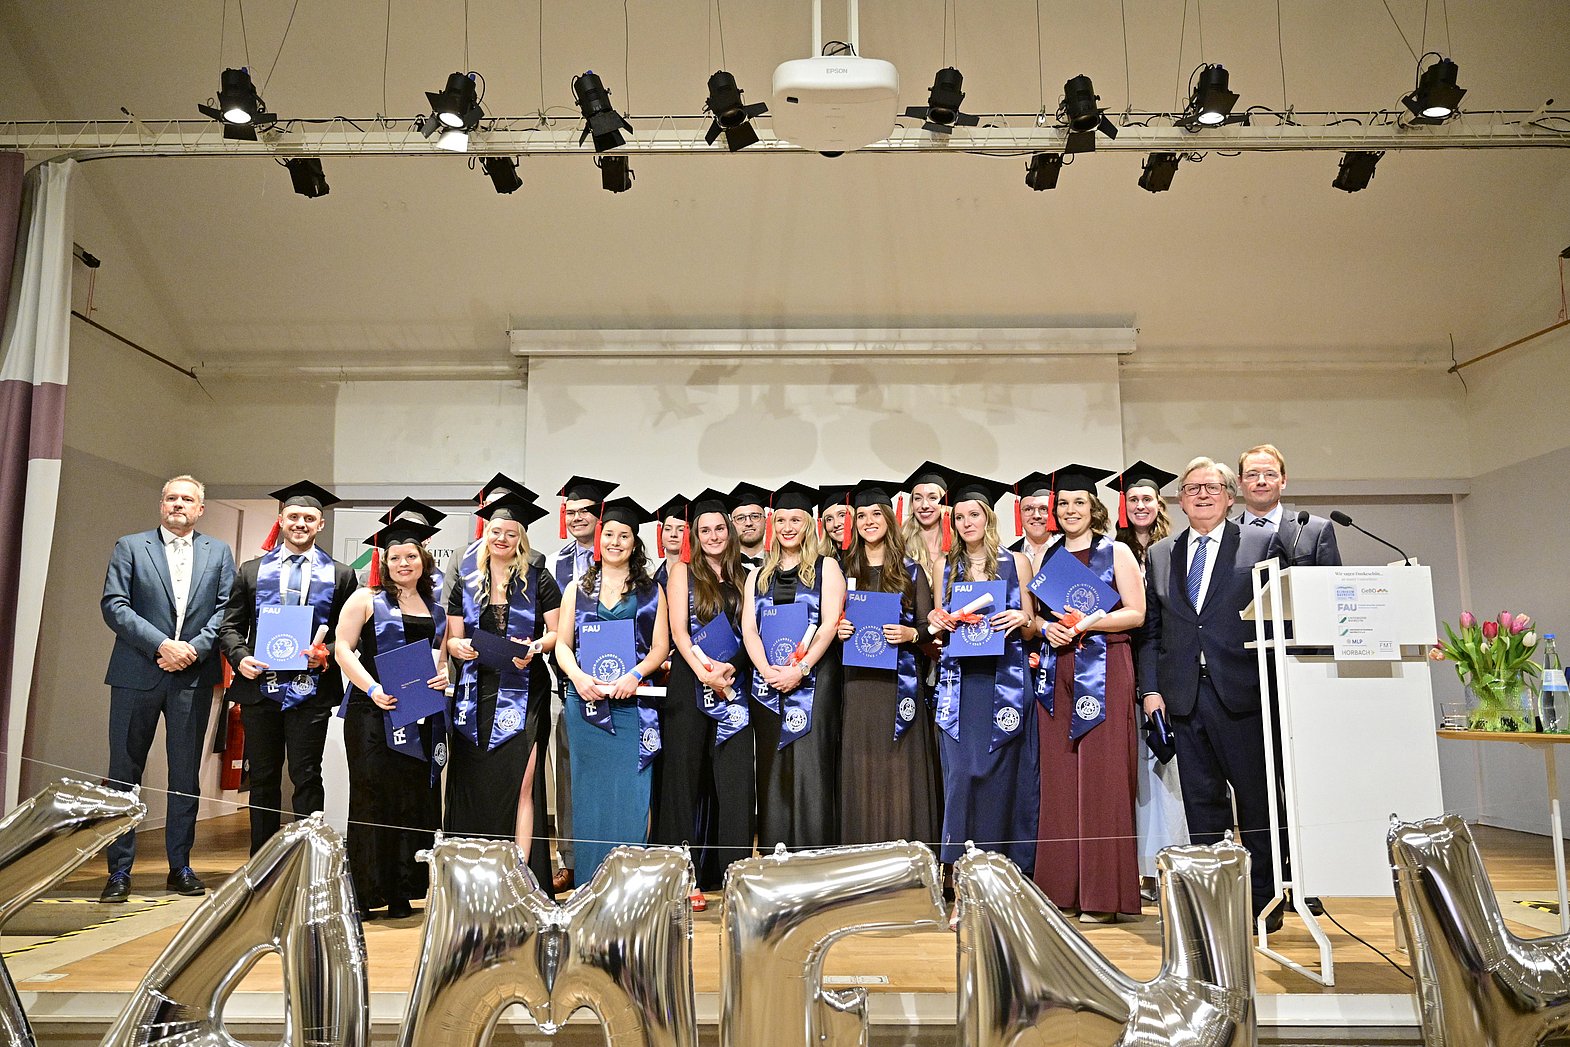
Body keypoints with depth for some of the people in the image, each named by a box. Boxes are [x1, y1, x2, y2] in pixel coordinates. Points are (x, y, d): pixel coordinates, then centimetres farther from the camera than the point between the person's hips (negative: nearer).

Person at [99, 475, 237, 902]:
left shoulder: (219, 553, 11)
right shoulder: (130, 547, 6)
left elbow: (226, 609, 3)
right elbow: (114, 606, -5)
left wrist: (194, 648, -12)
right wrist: (161, 645, -15)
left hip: (194, 676, 1)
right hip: (137, 674, -1)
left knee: (186, 774, 7)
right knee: (124, 771, 3)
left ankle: (180, 866, 15)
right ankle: (119, 870, 11)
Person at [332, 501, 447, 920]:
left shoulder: (437, 606, 15)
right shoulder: (366, 600, 4)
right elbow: (343, 648, -3)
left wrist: (444, 674, -3)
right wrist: (372, 688, -15)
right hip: (373, 713, -3)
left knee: (416, 799, 3)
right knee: (372, 797, -2)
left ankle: (403, 893, 12)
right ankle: (364, 893, 7)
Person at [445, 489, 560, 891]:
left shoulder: (538, 579, 4)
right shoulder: (467, 581, 12)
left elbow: (557, 632, 3)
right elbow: (452, 638, 13)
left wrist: (535, 647, -16)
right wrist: (459, 647, -9)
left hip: (522, 691, -3)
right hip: (476, 691, 3)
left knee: (520, 782, -9)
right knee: (473, 783, 2)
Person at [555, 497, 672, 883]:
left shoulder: (651, 591, 8)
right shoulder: (578, 589, 11)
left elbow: (661, 646, 3)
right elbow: (562, 643, 8)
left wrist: (634, 675, -14)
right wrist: (578, 676, -11)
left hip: (633, 704, -1)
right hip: (585, 703, 1)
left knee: (631, 795, -3)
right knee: (590, 794, 4)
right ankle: (590, 889, 13)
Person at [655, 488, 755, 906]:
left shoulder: (743, 576, 13)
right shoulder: (684, 572, 5)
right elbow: (678, 631, -4)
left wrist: (731, 668, -11)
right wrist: (704, 671, -17)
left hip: (734, 688, 3)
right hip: (689, 685, -2)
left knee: (735, 780, -1)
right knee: (685, 778, -1)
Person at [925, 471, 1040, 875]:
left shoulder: (1015, 562, 7)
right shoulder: (946, 567, 14)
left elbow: (1031, 629, 8)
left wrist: (1021, 619, -13)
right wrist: (937, 622, -3)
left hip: (1005, 683, -2)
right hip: (959, 682, 2)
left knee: (1003, 776, -2)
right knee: (960, 774, -2)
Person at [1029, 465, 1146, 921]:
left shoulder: (1116, 552, 3)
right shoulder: (1049, 557, 15)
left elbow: (1136, 613, -3)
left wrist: (1086, 623, -15)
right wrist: (1048, 629, -2)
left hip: (1103, 672, -4)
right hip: (1057, 672, 4)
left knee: (1101, 777, -5)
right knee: (1059, 778, 2)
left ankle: (1103, 894, 1)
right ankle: (1063, 891, 9)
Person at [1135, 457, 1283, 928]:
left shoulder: (1261, 543, 4)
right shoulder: (1159, 555, 14)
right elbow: (1149, 629, 12)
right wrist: (1151, 687, 3)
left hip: (1242, 693, -3)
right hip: (1184, 694, 3)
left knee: (1256, 800, 5)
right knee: (1201, 802, 7)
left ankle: (1263, 902, 16)